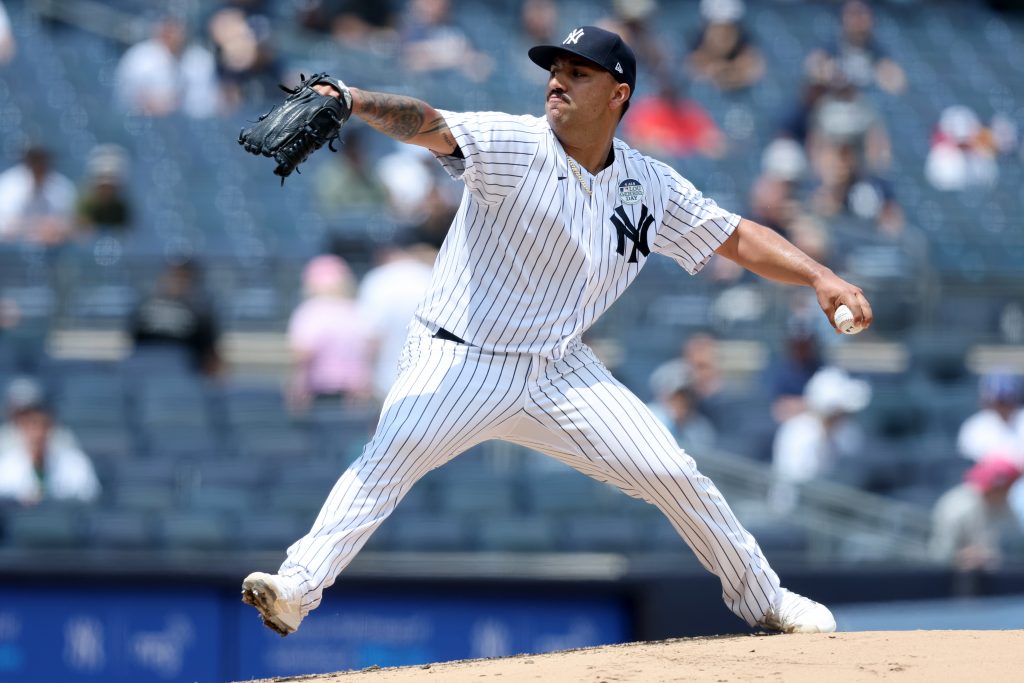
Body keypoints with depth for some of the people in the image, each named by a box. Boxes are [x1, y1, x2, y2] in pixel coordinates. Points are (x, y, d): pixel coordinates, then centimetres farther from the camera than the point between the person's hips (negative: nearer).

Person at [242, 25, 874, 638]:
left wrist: (820, 277, -2)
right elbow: (429, 126, -29)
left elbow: (738, 238, 11)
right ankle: (298, 586, -31)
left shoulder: (651, 187, 3)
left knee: (671, 472, -1)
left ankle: (763, 600, 19)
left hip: (560, 371, 4)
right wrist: (354, 101, -48)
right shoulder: (515, 147, -13)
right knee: (390, 457, -29)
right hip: (462, 359, -4)